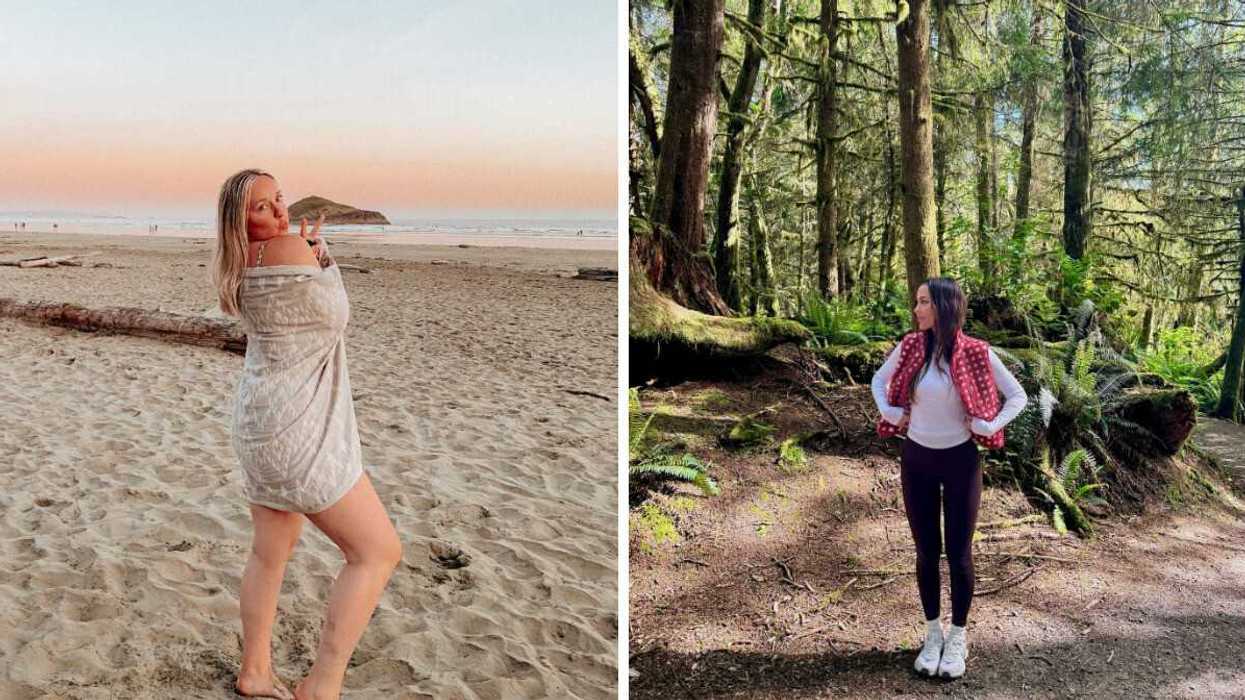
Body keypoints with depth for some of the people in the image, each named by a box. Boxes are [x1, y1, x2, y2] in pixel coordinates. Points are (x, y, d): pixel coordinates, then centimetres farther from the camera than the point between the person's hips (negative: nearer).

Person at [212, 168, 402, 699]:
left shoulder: (245, 265, 10)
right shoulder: (289, 248, -18)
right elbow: (336, 315, -6)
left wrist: (312, 252, 9)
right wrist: (318, 254, 7)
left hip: (262, 424, 10)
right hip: (297, 428, -10)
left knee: (271, 552, 21)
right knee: (378, 550, -5)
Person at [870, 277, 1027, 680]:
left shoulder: (977, 353, -13)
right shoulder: (910, 347, -6)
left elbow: (1018, 396, -1)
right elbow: (879, 380, 13)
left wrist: (989, 427, -11)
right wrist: (889, 413, -2)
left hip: (960, 461, -2)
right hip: (916, 460, 2)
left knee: (959, 553, 6)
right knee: (926, 552, 10)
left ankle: (958, 637, 23)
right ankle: (933, 634, 25)